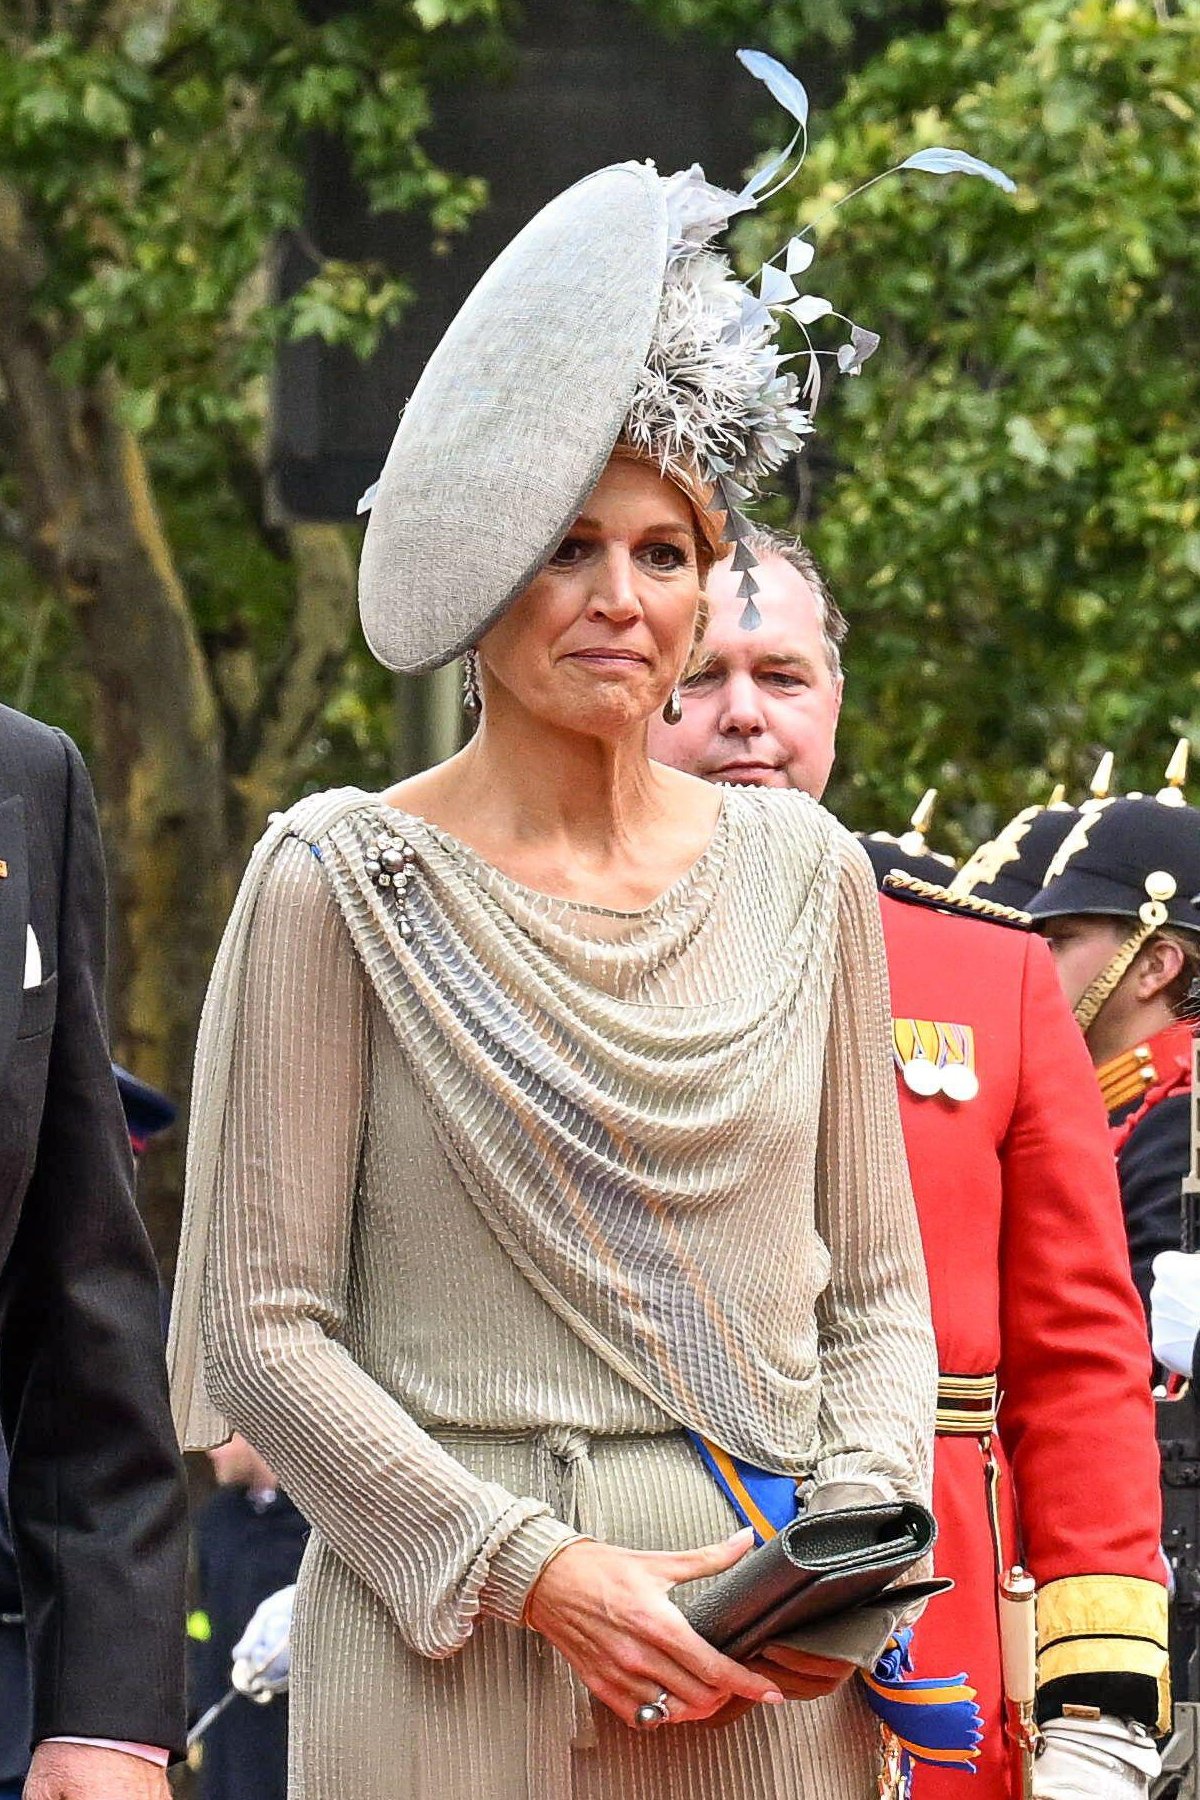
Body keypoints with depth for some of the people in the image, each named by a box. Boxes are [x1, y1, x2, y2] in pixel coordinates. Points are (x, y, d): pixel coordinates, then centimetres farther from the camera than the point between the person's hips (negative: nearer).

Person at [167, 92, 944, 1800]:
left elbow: (877, 1290, 13)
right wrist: (538, 1573, -13)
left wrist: (859, 1530, -6)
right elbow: (264, 1327, -5)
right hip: (446, 1655, -3)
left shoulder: (805, 875, 9)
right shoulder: (343, 879, -2)